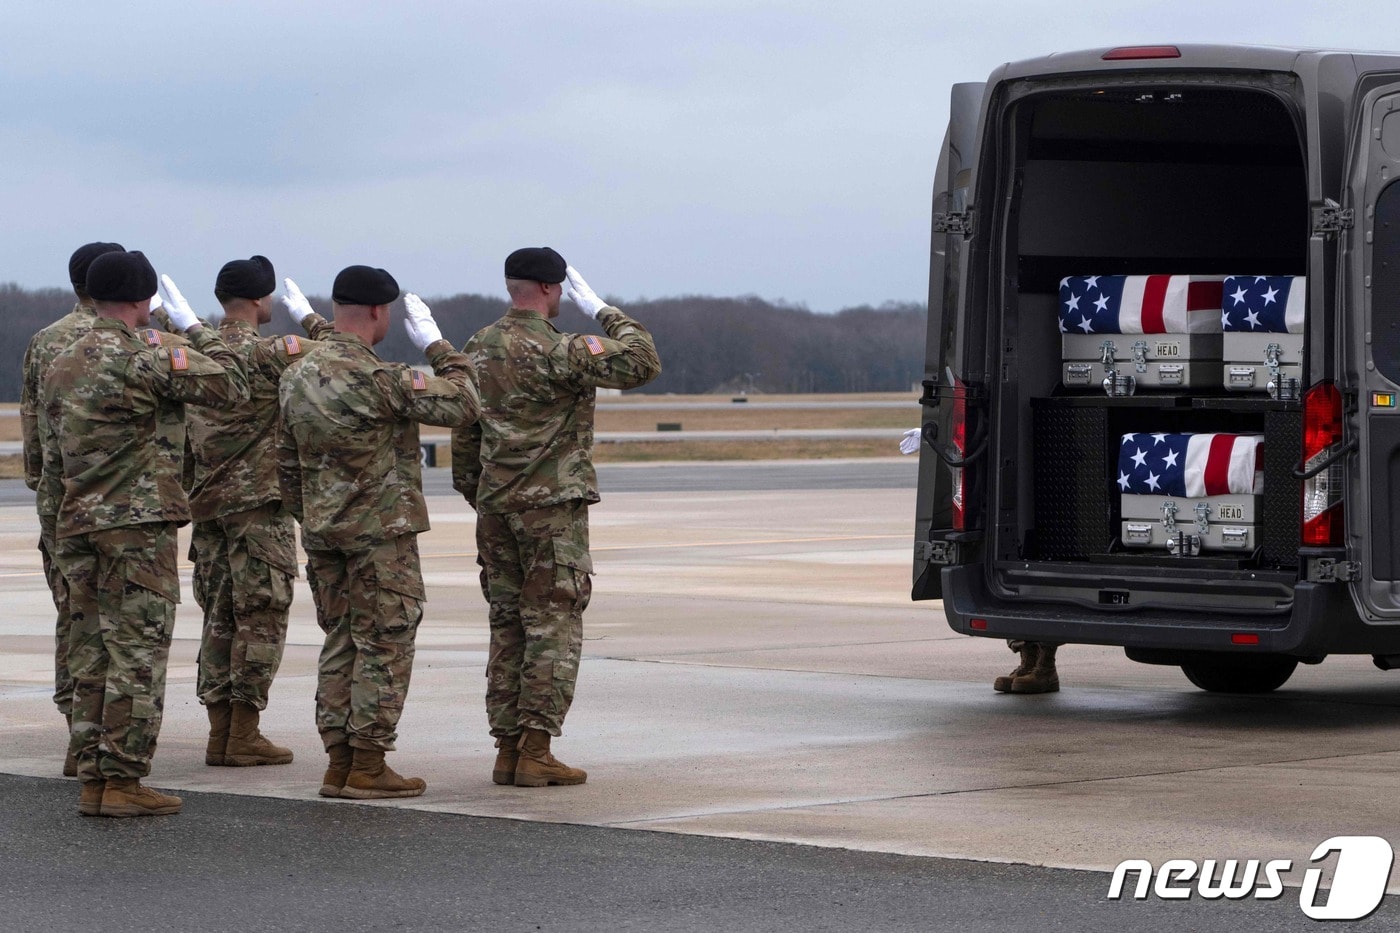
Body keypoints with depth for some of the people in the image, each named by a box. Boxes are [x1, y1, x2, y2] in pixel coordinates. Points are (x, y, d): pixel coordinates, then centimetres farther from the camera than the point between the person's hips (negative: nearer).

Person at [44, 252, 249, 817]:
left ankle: (92, 777, 11)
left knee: (91, 656, 10)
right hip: (139, 524, -7)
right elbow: (231, 385, -8)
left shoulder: (61, 365, 12)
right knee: (137, 654, -3)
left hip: (76, 526, 7)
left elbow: (53, 460, 16)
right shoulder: (146, 355, -11)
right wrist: (193, 327, 3)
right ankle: (122, 782, -4)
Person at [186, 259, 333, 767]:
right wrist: (308, 317, 3)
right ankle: (244, 737, -2)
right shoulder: (267, 353, -13)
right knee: (261, 617, -1)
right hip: (259, 501, -7)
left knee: (220, 616, 11)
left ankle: (220, 732, 12)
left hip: (207, 503, 7)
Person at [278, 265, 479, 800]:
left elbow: (287, 464, 14)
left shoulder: (297, 377, 7)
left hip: (322, 532, 8)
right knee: (384, 645, -1)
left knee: (340, 643, 12)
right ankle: (367, 768, -2)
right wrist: (436, 345, -3)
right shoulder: (377, 378, -18)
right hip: (381, 533, -7)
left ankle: (339, 764, 14)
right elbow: (462, 405, -14)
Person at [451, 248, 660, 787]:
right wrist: (604, 311, -7)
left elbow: (464, 432, 14)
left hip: (496, 508, 7)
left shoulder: (478, 350, 8)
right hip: (553, 505, -7)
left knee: (508, 626, 10)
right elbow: (642, 364, -19)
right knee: (554, 627, -3)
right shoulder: (558, 352, -14)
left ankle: (508, 750, 10)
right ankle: (536, 752, -7)